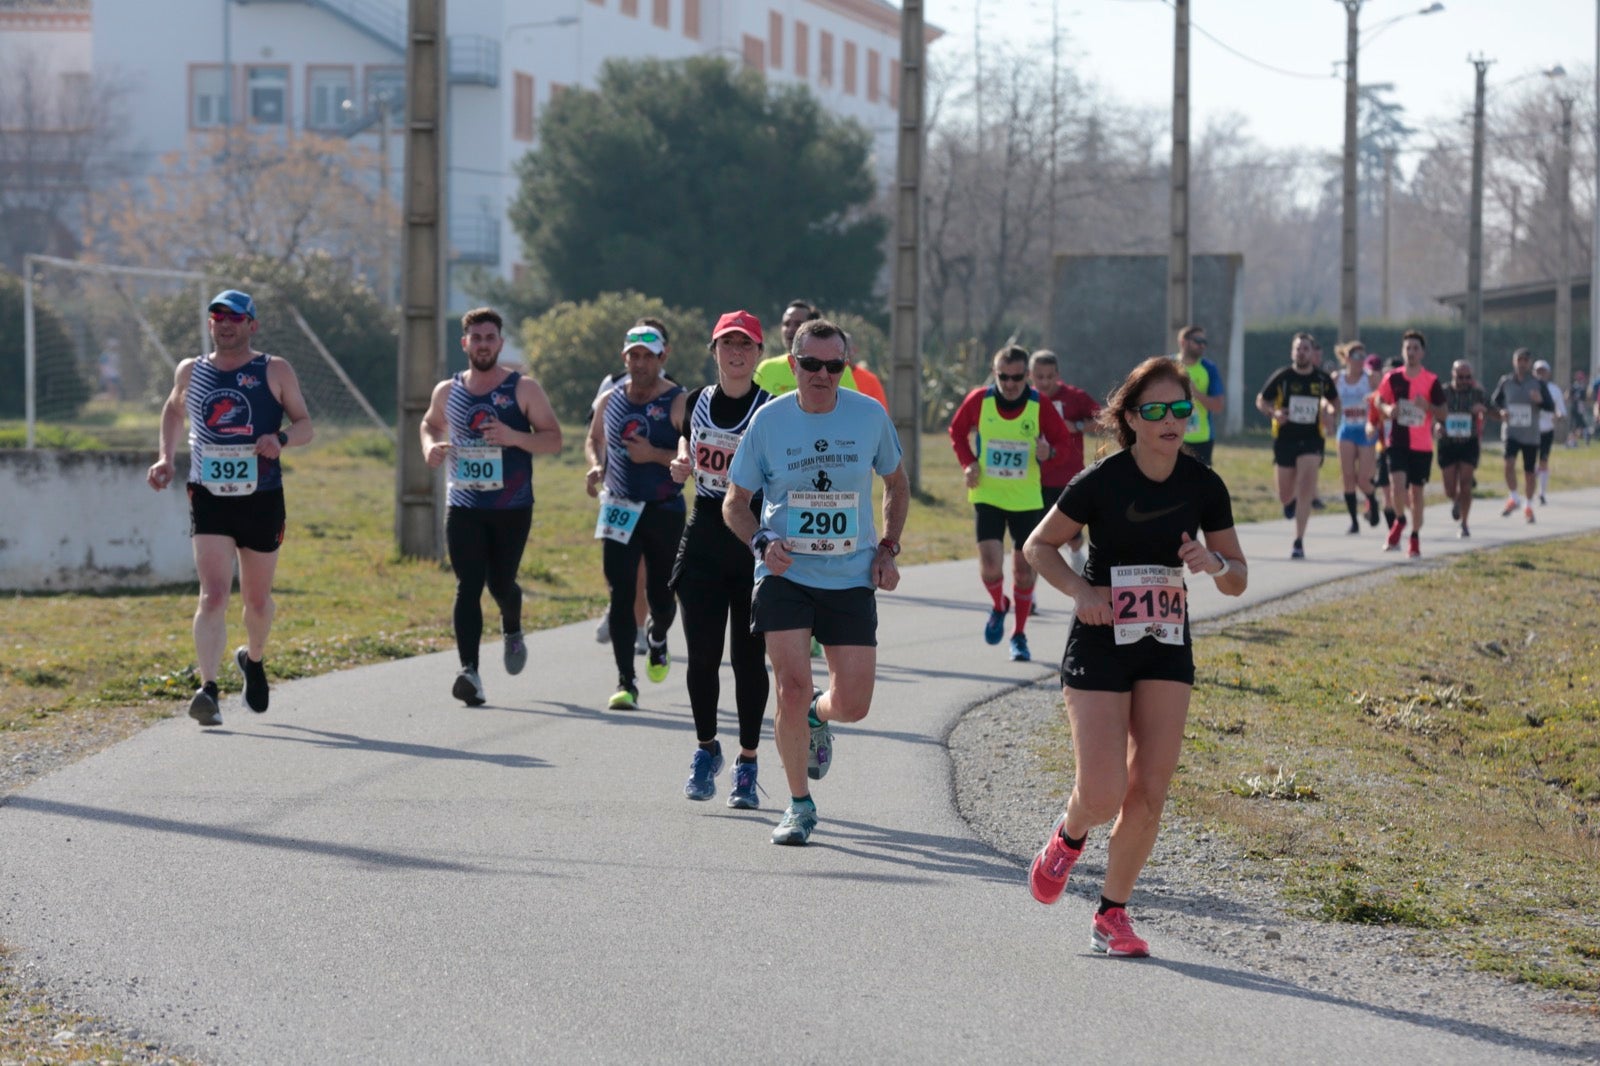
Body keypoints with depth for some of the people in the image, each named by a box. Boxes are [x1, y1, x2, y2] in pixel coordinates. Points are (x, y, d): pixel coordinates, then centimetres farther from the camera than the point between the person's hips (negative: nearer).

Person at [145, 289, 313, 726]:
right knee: (213, 595, -15)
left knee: (257, 597, 13)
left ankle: (254, 659, 44)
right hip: (209, 497, 0)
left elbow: (305, 425, 2)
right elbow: (173, 409, 26)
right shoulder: (190, 372, 7)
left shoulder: (275, 372, 0)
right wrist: (164, 457, 12)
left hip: (261, 498, 0)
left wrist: (281, 439, -21)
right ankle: (208, 690, -23)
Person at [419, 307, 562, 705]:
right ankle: (469, 672, -17)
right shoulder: (447, 392, 7)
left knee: (500, 583, 7)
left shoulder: (523, 389, -3)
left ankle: (512, 630, 43)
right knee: (467, 587, -10)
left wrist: (514, 437, -22)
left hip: (512, 508, -1)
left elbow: (553, 439, -4)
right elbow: (429, 424, 26)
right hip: (464, 507, 2)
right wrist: (430, 446, 2)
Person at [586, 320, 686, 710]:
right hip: (618, 510, 2)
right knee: (621, 596, -9)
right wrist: (596, 466, 4)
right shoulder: (610, 401, 6)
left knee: (662, 597, 10)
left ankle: (657, 640, 46)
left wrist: (655, 455, -22)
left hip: (664, 513, -2)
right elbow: (594, 439, 24)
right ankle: (625, 683, -8)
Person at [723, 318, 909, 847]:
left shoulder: (870, 415, -2)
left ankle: (817, 717, 37)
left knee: (853, 705, -2)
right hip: (786, 575, -1)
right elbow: (735, 501, 5)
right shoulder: (768, 420, -5)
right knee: (792, 690, -13)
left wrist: (888, 548, 3)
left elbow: (896, 485, 15)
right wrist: (762, 542, -14)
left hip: (852, 579, 1)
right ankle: (799, 805, 7)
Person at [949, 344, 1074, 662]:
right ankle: (999, 606, 20)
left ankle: (1019, 635, 22)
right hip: (987, 494, -1)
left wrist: (1049, 450, -19)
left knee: (1024, 568, 5)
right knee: (990, 564, -14)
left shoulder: (1040, 406, -8)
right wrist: (968, 463, -6)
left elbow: (1061, 438, 4)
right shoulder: (979, 400, -7)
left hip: (1027, 498, 1)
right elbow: (957, 431, 10)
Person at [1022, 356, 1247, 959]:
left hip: (1167, 649, 4)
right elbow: (1039, 546, 1)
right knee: (1103, 797, -11)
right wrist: (1080, 590, -16)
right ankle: (1068, 836, 25)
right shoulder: (1101, 482, -12)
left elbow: (1237, 581, 7)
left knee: (1148, 795, -2)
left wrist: (1214, 563, -15)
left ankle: (1112, 915, 14)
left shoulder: (1203, 486, -1)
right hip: (1099, 645, -4)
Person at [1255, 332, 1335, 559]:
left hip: (1311, 440, -1)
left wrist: (1328, 410, -5)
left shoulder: (1322, 379, 1)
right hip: (1285, 439, 1)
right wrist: (1273, 413, -14)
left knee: (1305, 491, -15)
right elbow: (1261, 401, 6)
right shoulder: (1281, 377, -3)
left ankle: (1299, 542, -10)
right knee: (1285, 496, 9)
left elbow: (1332, 401, 19)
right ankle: (1291, 501, 49)